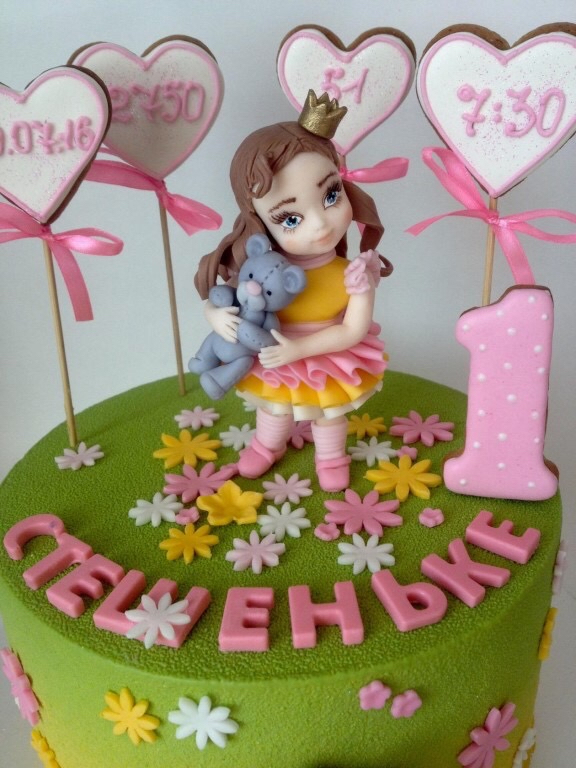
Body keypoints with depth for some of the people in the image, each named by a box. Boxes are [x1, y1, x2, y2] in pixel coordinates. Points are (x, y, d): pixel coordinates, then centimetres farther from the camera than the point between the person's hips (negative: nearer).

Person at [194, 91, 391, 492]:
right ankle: (268, 445, 64)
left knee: (329, 415, 28)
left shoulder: (354, 273, -31)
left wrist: (299, 348, -35)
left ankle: (331, 457, 60)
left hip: (331, 364, -1)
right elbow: (218, 298, -16)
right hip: (274, 362, 2)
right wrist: (218, 316, -39)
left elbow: (354, 330, -26)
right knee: (274, 411, 32)